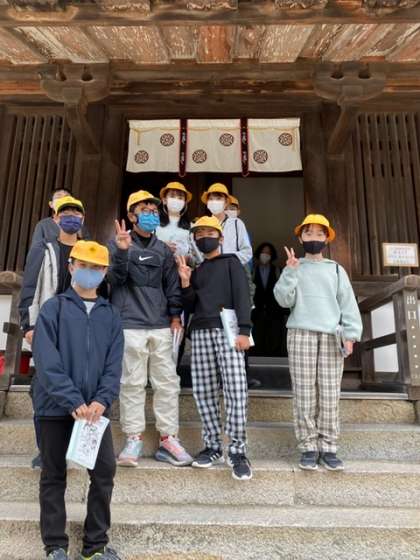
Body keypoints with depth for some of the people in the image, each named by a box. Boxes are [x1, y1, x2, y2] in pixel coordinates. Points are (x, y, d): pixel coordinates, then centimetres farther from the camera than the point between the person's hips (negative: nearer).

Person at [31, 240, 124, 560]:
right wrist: (74, 402, -20)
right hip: (56, 408, -2)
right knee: (54, 476, 10)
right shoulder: (53, 309, -3)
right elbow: (47, 362, -12)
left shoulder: (111, 315, 7)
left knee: (105, 472, 4)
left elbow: (114, 365, 2)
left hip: (96, 408, 3)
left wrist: (101, 401, -14)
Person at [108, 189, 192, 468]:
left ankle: (169, 439, 11)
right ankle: (134, 439, 12)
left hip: (161, 325, 3)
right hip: (130, 324, -3)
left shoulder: (164, 249, 15)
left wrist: (175, 315, 3)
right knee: (133, 383, 0)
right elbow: (115, 279, -6)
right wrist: (123, 252, -21)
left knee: (167, 382, 2)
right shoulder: (119, 244, 7)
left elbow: (172, 285, 14)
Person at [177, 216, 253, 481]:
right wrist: (185, 283, 1)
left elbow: (242, 296, -3)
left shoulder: (231, 262, 9)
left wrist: (244, 330, -14)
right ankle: (213, 447, 13)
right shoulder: (196, 269, 21)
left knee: (236, 389, -12)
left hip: (227, 329, -4)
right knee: (204, 392, 3)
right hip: (200, 332, 5)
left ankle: (238, 452, -6)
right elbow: (190, 307, 16)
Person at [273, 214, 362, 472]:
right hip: (301, 334, -1)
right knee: (304, 395, -2)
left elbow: (348, 303, 7)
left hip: (331, 336, 1)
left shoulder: (336, 269, 16)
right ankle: (309, 447, 6)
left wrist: (351, 334, -5)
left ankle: (328, 448, 7)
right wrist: (290, 272, -10)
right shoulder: (293, 267, 14)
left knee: (330, 395, -1)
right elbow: (284, 300, 0)